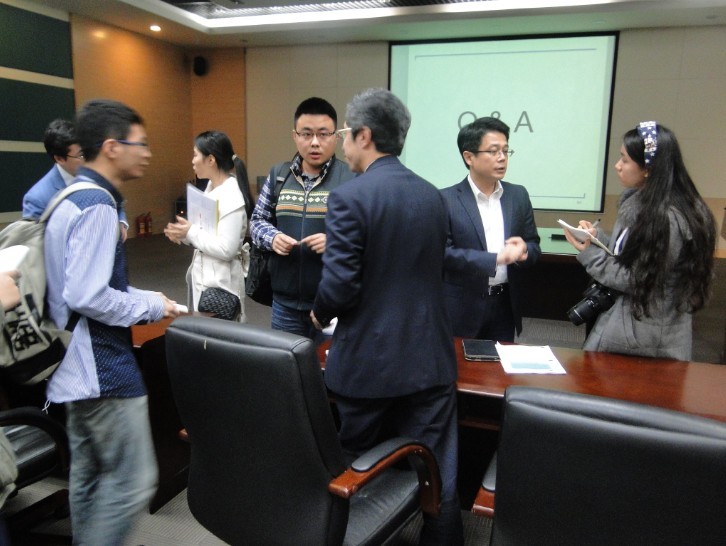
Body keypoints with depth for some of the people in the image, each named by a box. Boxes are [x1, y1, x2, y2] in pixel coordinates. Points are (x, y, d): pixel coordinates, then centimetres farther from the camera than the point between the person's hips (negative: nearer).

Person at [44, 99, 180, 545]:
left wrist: (145, 297, 10)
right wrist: (152, 307, -12)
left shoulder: (74, 197, 12)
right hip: (102, 367, -11)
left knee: (89, 476, 20)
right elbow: (87, 296, -26)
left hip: (81, 363, 11)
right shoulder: (97, 205, -19)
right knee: (132, 482, -1)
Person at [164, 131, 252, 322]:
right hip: (203, 275, 9)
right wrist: (184, 234, -3)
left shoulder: (231, 196, -21)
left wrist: (190, 233, -15)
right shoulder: (211, 187, 8)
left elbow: (226, 249, -24)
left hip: (220, 281, -9)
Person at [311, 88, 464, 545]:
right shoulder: (434, 196, 5)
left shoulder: (350, 197, -14)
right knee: (437, 474, 14)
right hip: (430, 358, 5)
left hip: (368, 360, -4)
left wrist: (319, 314, 3)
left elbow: (339, 286, -17)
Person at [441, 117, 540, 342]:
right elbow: (442, 253, -16)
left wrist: (524, 250, -15)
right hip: (463, 308, -4)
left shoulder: (518, 195, 6)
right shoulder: (446, 199, -9)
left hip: (505, 305, 4)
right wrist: (496, 258, -22)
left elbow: (534, 246, 9)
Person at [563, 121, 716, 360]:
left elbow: (639, 281, -18)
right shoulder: (637, 200, 4)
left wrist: (589, 253, -15)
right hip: (621, 312, 8)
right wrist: (596, 236, -4)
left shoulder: (668, 219, -22)